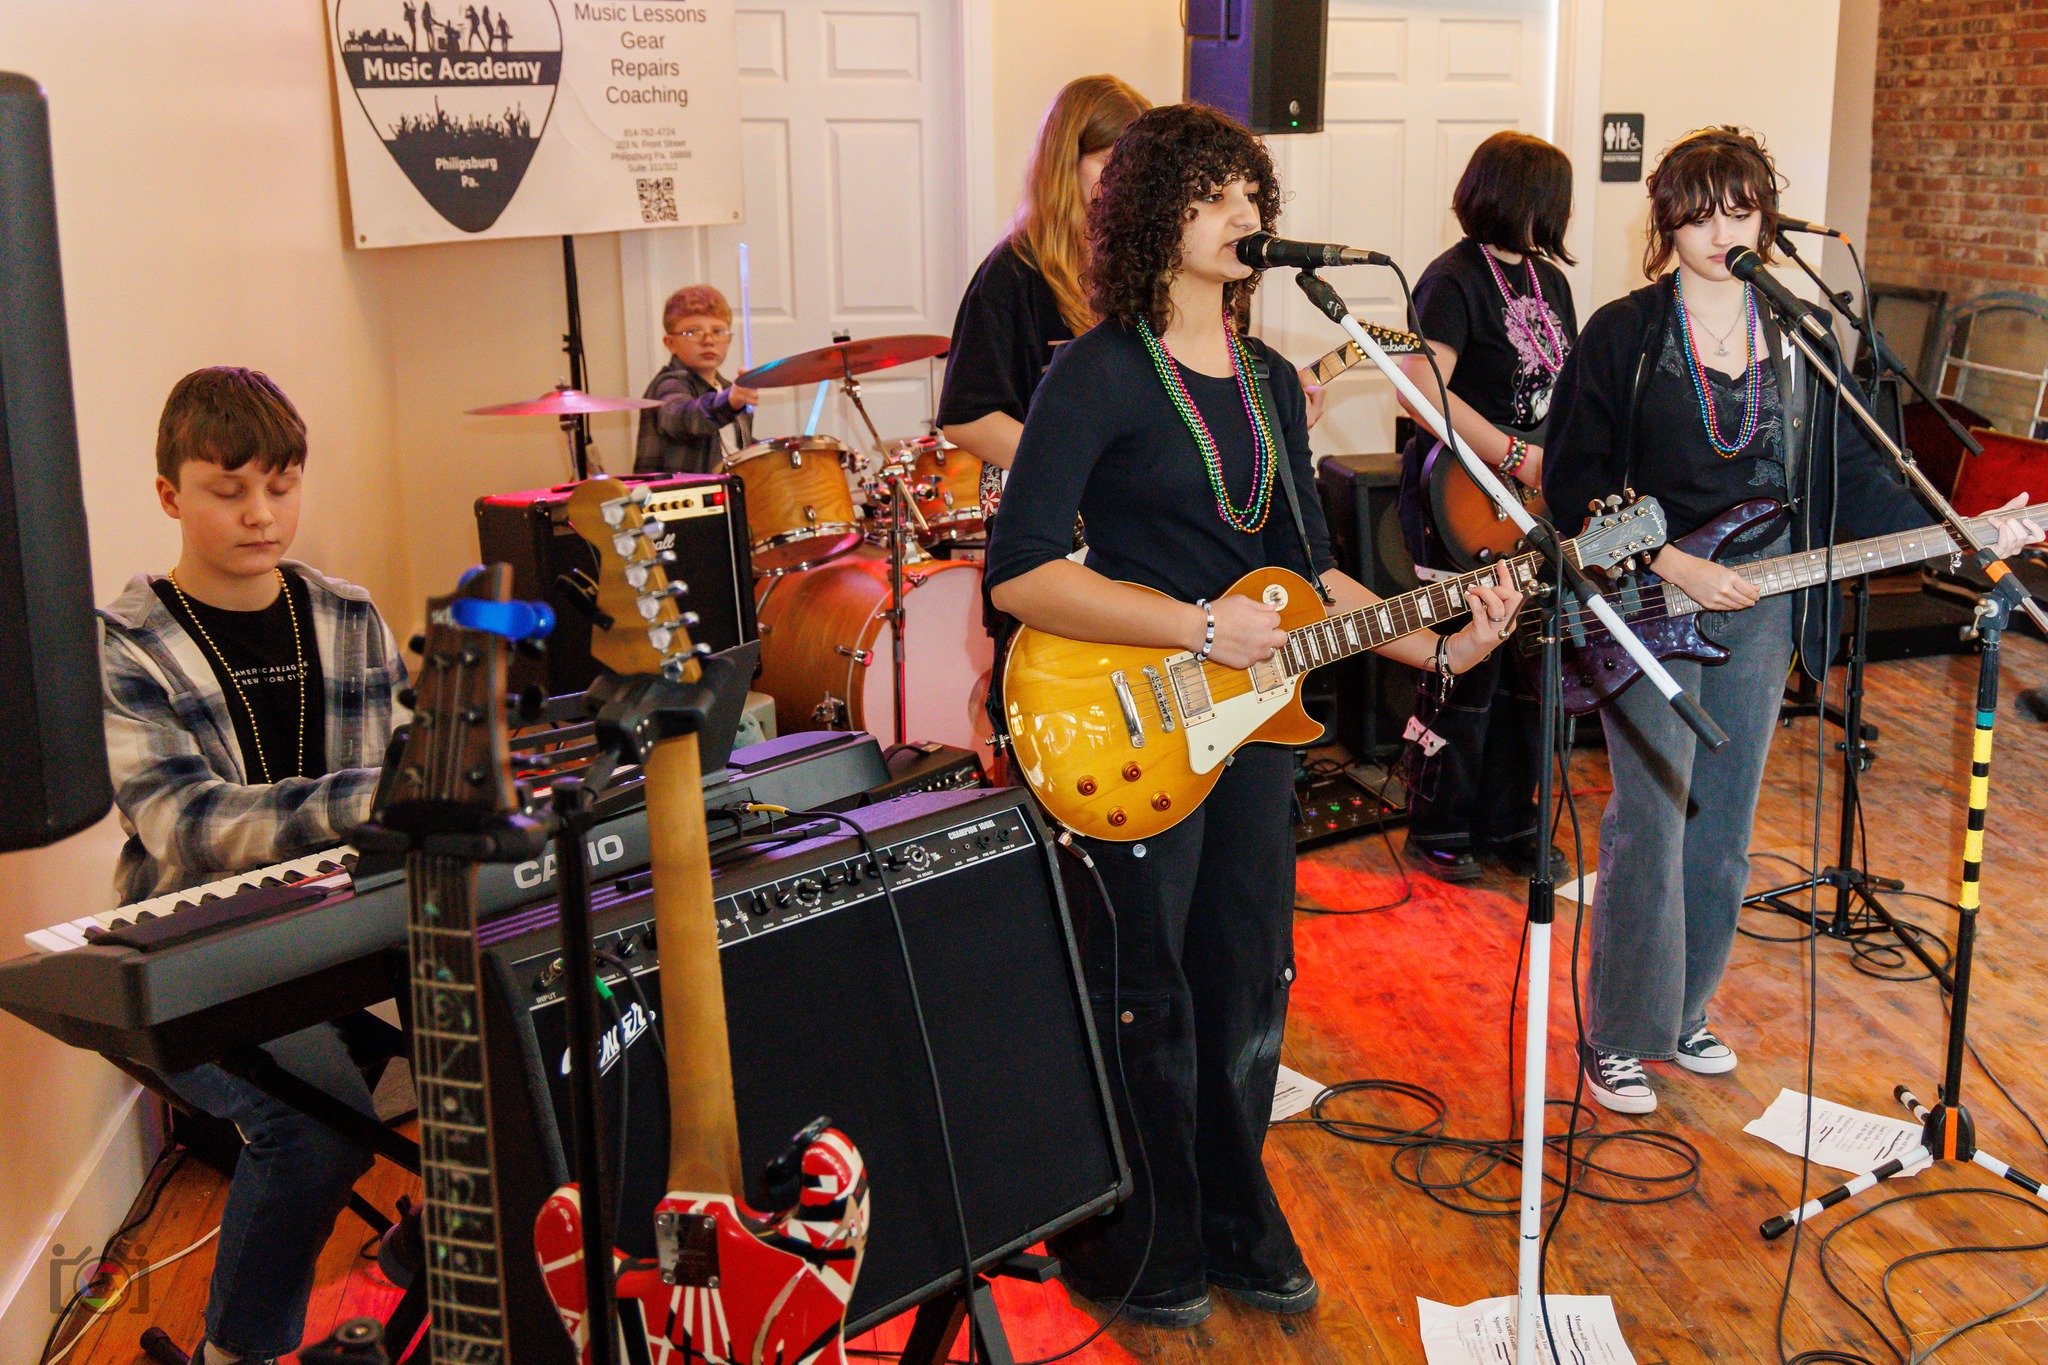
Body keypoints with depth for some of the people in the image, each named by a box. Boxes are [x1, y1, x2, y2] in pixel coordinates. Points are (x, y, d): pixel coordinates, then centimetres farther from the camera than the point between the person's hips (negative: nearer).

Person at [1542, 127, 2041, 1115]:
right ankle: (1617, 1037, 8)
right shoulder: (1623, 333, -6)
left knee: (1723, 824, 12)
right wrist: (1670, 565, -17)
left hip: (1760, 603, 5)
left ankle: (1684, 1011, 28)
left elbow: (1852, 473, 9)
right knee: (1650, 822, -5)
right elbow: (1573, 484, -9)